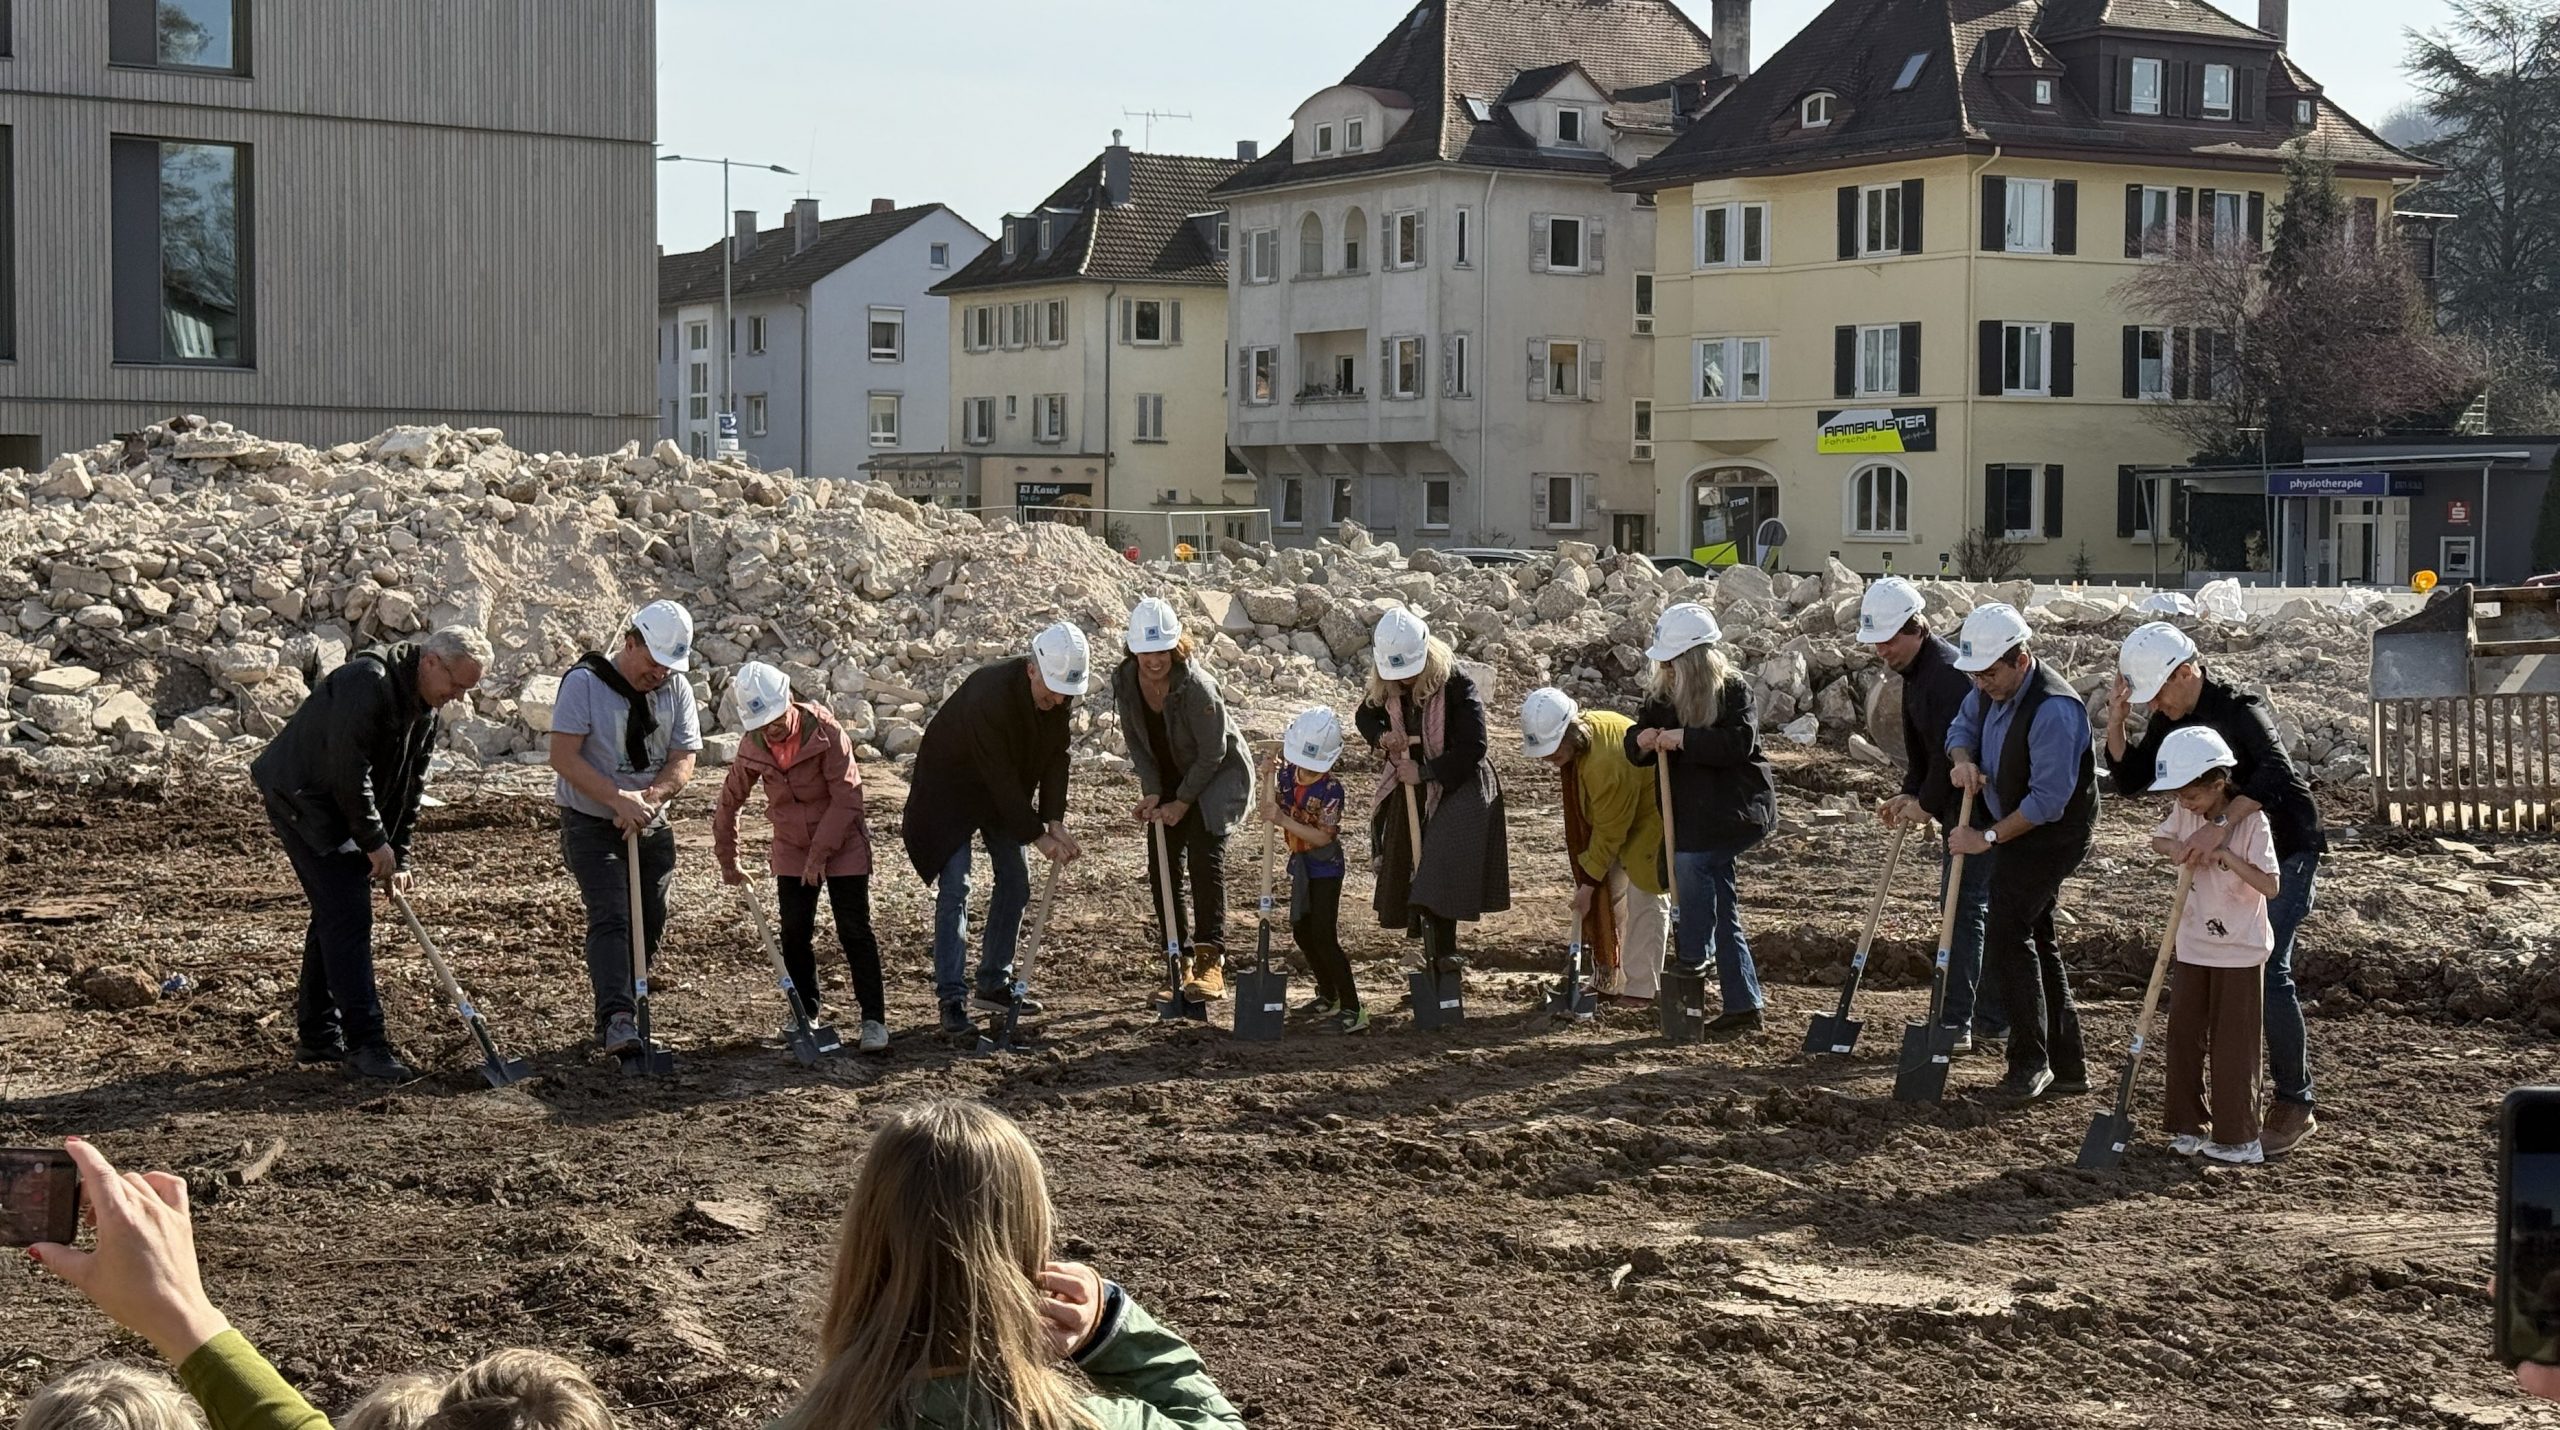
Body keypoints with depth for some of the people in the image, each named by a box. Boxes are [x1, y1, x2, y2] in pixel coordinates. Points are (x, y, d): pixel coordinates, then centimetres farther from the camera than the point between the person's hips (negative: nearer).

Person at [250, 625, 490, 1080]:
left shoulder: (425, 709, 5)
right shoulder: (368, 682, -25)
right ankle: (364, 1043, -14)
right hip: (301, 800, -10)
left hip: (341, 809, 10)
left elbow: (410, 786, 11)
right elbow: (348, 769, -28)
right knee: (348, 916, -14)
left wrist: (398, 857, 5)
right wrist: (375, 842, -22)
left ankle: (317, 1035, 22)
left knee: (335, 915, 13)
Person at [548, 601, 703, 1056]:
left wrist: (646, 798, -21)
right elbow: (563, 757, -19)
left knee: (650, 925, 6)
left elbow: (683, 762, -2)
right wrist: (618, 799, -26)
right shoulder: (585, 682, -14)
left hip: (650, 826, 6)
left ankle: (614, 1020, 19)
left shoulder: (677, 688, 1)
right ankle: (617, 1019, -29)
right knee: (610, 918, -18)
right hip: (591, 826, -6)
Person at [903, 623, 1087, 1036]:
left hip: (1004, 792, 8)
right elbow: (1000, 777, -31)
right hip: (950, 788, -7)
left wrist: (1055, 822, -16)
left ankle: (995, 983, 21)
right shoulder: (989, 695, -36)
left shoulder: (1059, 694, -14)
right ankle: (951, 999, -14)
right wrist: (1037, 835, -25)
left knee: (1014, 882, 8)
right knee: (954, 888, -14)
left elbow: (1056, 756, -7)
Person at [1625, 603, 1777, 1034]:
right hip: (1692, 812, 7)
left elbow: (1740, 741, -25)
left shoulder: (1733, 688, -12)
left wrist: (1684, 739, -30)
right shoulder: (1661, 695, 7)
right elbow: (1636, 745, 10)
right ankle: (1743, 1006, 11)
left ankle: (1694, 961, -15)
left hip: (1737, 809, -7)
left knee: (1691, 862, -27)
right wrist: (1641, 742, -14)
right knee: (1721, 906, 7)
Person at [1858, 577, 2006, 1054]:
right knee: (1982, 908, 13)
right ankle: (1993, 1022, 19)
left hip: (1979, 809, -11)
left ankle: (1956, 1024, -11)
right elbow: (1921, 746, 20)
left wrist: (1928, 804, -16)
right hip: (1958, 808, 11)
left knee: (1964, 908, -11)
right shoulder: (1916, 672, 13)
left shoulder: (1948, 672, -21)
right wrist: (1909, 795, 7)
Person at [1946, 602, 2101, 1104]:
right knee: (2035, 938, 13)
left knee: (2008, 935, -14)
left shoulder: (2054, 710, -29)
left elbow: (2049, 800, -27)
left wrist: (1988, 837, -21)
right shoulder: (1992, 687, -1)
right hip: (2020, 830, 10)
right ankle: (2067, 1065, 20)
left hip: (2054, 834, -10)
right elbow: (1962, 725, 18)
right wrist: (1962, 759, -6)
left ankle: (2030, 1063, -8)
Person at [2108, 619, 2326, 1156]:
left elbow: (2276, 771, -40)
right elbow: (2131, 777, 3)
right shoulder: (2171, 719, 1)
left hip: (2285, 853, -8)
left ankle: (2296, 1104, -5)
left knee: (2267, 971, -15)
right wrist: (2116, 723, -13)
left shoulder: (2240, 709, -23)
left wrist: (2224, 824, -53)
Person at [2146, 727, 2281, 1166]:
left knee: (2233, 1044, 1)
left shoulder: (2250, 821, -19)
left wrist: (2227, 857, -32)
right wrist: (2173, 848, -7)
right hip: (2194, 944, 6)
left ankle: (2238, 1138, 11)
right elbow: (2157, 839, 15)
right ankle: (2188, 1127, 20)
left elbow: (2270, 886, -23)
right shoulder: (2185, 813, -2)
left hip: (2240, 950, -6)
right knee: (2182, 1035, 9)